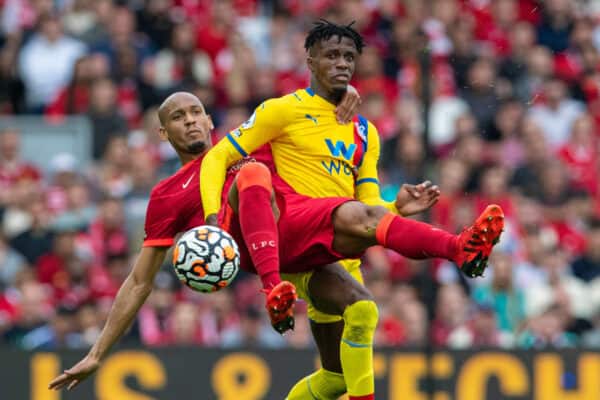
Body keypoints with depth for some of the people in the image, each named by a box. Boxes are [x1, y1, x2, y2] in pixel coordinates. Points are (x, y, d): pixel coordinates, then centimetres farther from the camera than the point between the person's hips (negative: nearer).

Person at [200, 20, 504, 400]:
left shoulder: (365, 133, 23)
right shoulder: (284, 111, 6)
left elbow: (370, 204, 18)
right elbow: (218, 158, 3)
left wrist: (397, 207, -6)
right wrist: (214, 217, -15)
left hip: (334, 257, 7)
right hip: (288, 229, -7)